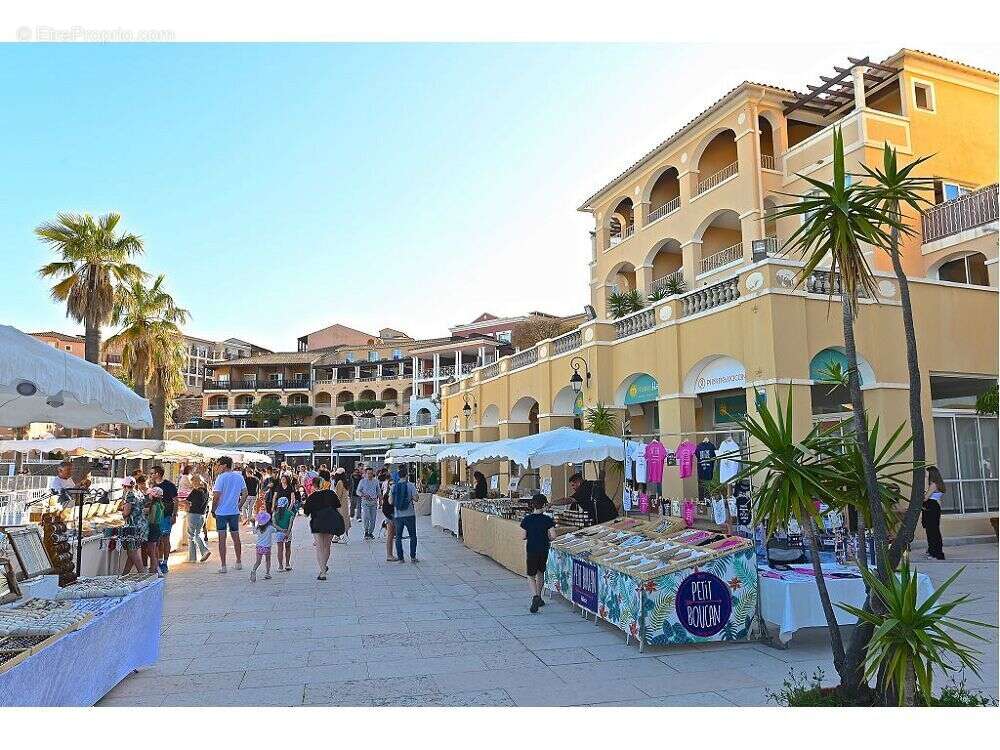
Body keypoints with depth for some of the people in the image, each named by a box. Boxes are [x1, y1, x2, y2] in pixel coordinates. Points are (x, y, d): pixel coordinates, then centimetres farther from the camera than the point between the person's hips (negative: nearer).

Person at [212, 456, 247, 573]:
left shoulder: (221, 477, -12)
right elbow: (245, 493, 7)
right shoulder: (239, 476, 3)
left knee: (222, 538, 2)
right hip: (235, 512, 5)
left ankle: (223, 566, 4)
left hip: (221, 512, -5)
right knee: (236, 537, 16)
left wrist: (213, 510, -2)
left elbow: (216, 496, -14)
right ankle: (239, 562, 24)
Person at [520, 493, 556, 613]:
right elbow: (553, 536, -13)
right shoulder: (547, 519, -8)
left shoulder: (527, 519, -7)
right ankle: (538, 597, 28)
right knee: (540, 573, 20)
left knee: (531, 576, 5)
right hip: (544, 550, 1)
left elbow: (523, 536, -6)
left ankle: (535, 596, -18)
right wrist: (546, 538, 7)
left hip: (531, 550, -1)